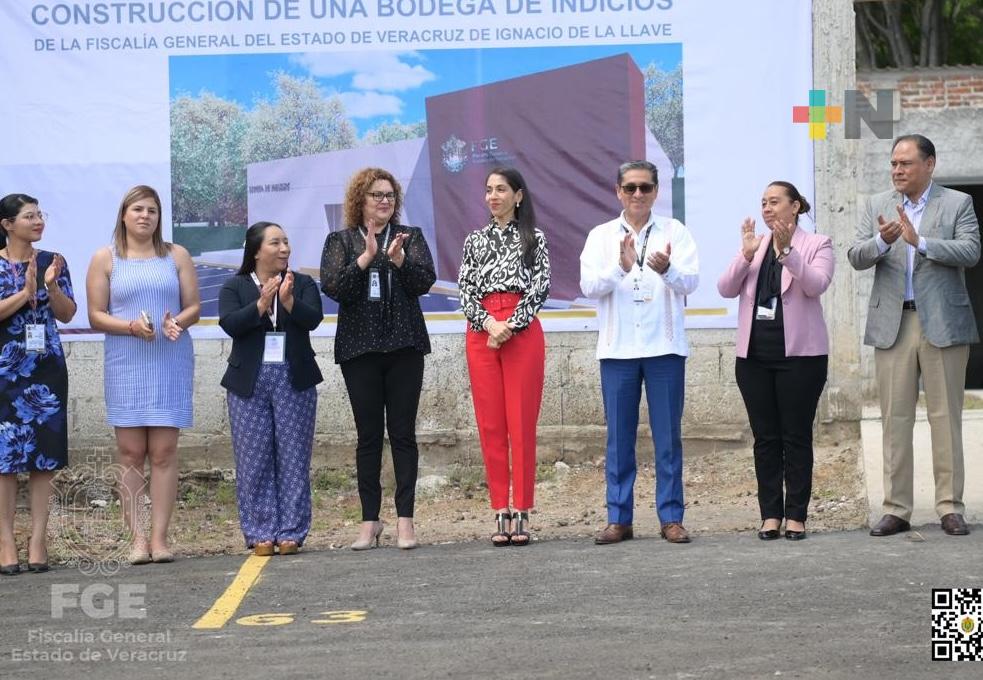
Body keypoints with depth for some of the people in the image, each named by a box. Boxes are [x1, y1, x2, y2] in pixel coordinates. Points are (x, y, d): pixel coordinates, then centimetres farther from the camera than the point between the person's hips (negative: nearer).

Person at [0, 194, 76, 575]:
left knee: (44, 455, 0)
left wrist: (51, 286, -12)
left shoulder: (52, 262, 6)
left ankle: (38, 539, 5)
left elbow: (67, 314, 4)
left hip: (47, 369, 3)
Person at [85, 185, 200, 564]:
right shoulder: (105, 259, 7)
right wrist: (132, 326, -14)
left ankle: (159, 537, -2)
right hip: (125, 365, -1)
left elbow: (193, 306, 10)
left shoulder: (176, 256, 11)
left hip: (171, 364, 1)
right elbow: (96, 316, 3)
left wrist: (177, 323, -13)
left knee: (163, 451, -3)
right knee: (131, 453, -3)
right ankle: (137, 539, -2)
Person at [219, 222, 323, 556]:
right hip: (249, 381, -1)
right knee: (254, 459, -1)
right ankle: (261, 534, 4)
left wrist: (288, 301, -23)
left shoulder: (303, 284, 9)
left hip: (294, 380, 1)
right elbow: (230, 324, -10)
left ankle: (291, 533, 5)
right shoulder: (235, 287, 5)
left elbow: (313, 319, -7)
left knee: (293, 457, 1)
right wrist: (261, 305, -23)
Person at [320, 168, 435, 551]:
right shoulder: (340, 241, 8)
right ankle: (370, 522, 7)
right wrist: (366, 257, -18)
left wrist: (399, 259, -20)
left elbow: (425, 282, -3)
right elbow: (332, 286, -6)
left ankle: (405, 520, 1)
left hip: (404, 346, 0)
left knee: (403, 432, 0)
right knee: (368, 436, 2)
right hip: (360, 349, 0)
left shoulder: (410, 236, 9)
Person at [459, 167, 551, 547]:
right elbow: (466, 291, 7)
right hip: (481, 334, 3)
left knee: (522, 422, -5)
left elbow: (540, 288, -2)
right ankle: (500, 513, 3)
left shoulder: (534, 238, 7)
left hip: (522, 333, -3)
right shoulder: (475, 241, 15)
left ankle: (521, 514, -2)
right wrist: (489, 324, -10)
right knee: (490, 423, 0)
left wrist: (510, 326, -12)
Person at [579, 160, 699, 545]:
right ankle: (619, 519, 11)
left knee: (668, 436, 2)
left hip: (664, 347, -1)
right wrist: (621, 266, -24)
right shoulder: (601, 236, 8)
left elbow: (690, 282, -8)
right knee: (619, 437, 5)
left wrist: (667, 269, -30)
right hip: (618, 348, 1)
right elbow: (589, 286, -6)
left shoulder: (674, 232, 5)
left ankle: (671, 517, 8)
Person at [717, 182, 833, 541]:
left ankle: (796, 515, 4)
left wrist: (787, 252, -26)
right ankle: (770, 514, 10)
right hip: (754, 354, 4)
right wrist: (746, 255, -13)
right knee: (765, 437, 5)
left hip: (798, 354, -4)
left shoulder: (817, 244, 3)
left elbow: (816, 285, -15)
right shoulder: (753, 244, 13)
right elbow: (726, 289, 2)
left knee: (797, 436, 0)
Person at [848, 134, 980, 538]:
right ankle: (896, 510, 7)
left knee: (946, 416, 1)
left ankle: (950, 508, 6)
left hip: (942, 323, -2)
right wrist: (881, 241, -20)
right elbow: (856, 257, 1)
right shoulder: (878, 206, 11)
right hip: (892, 324, 2)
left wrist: (919, 241, -21)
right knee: (894, 418, 3)